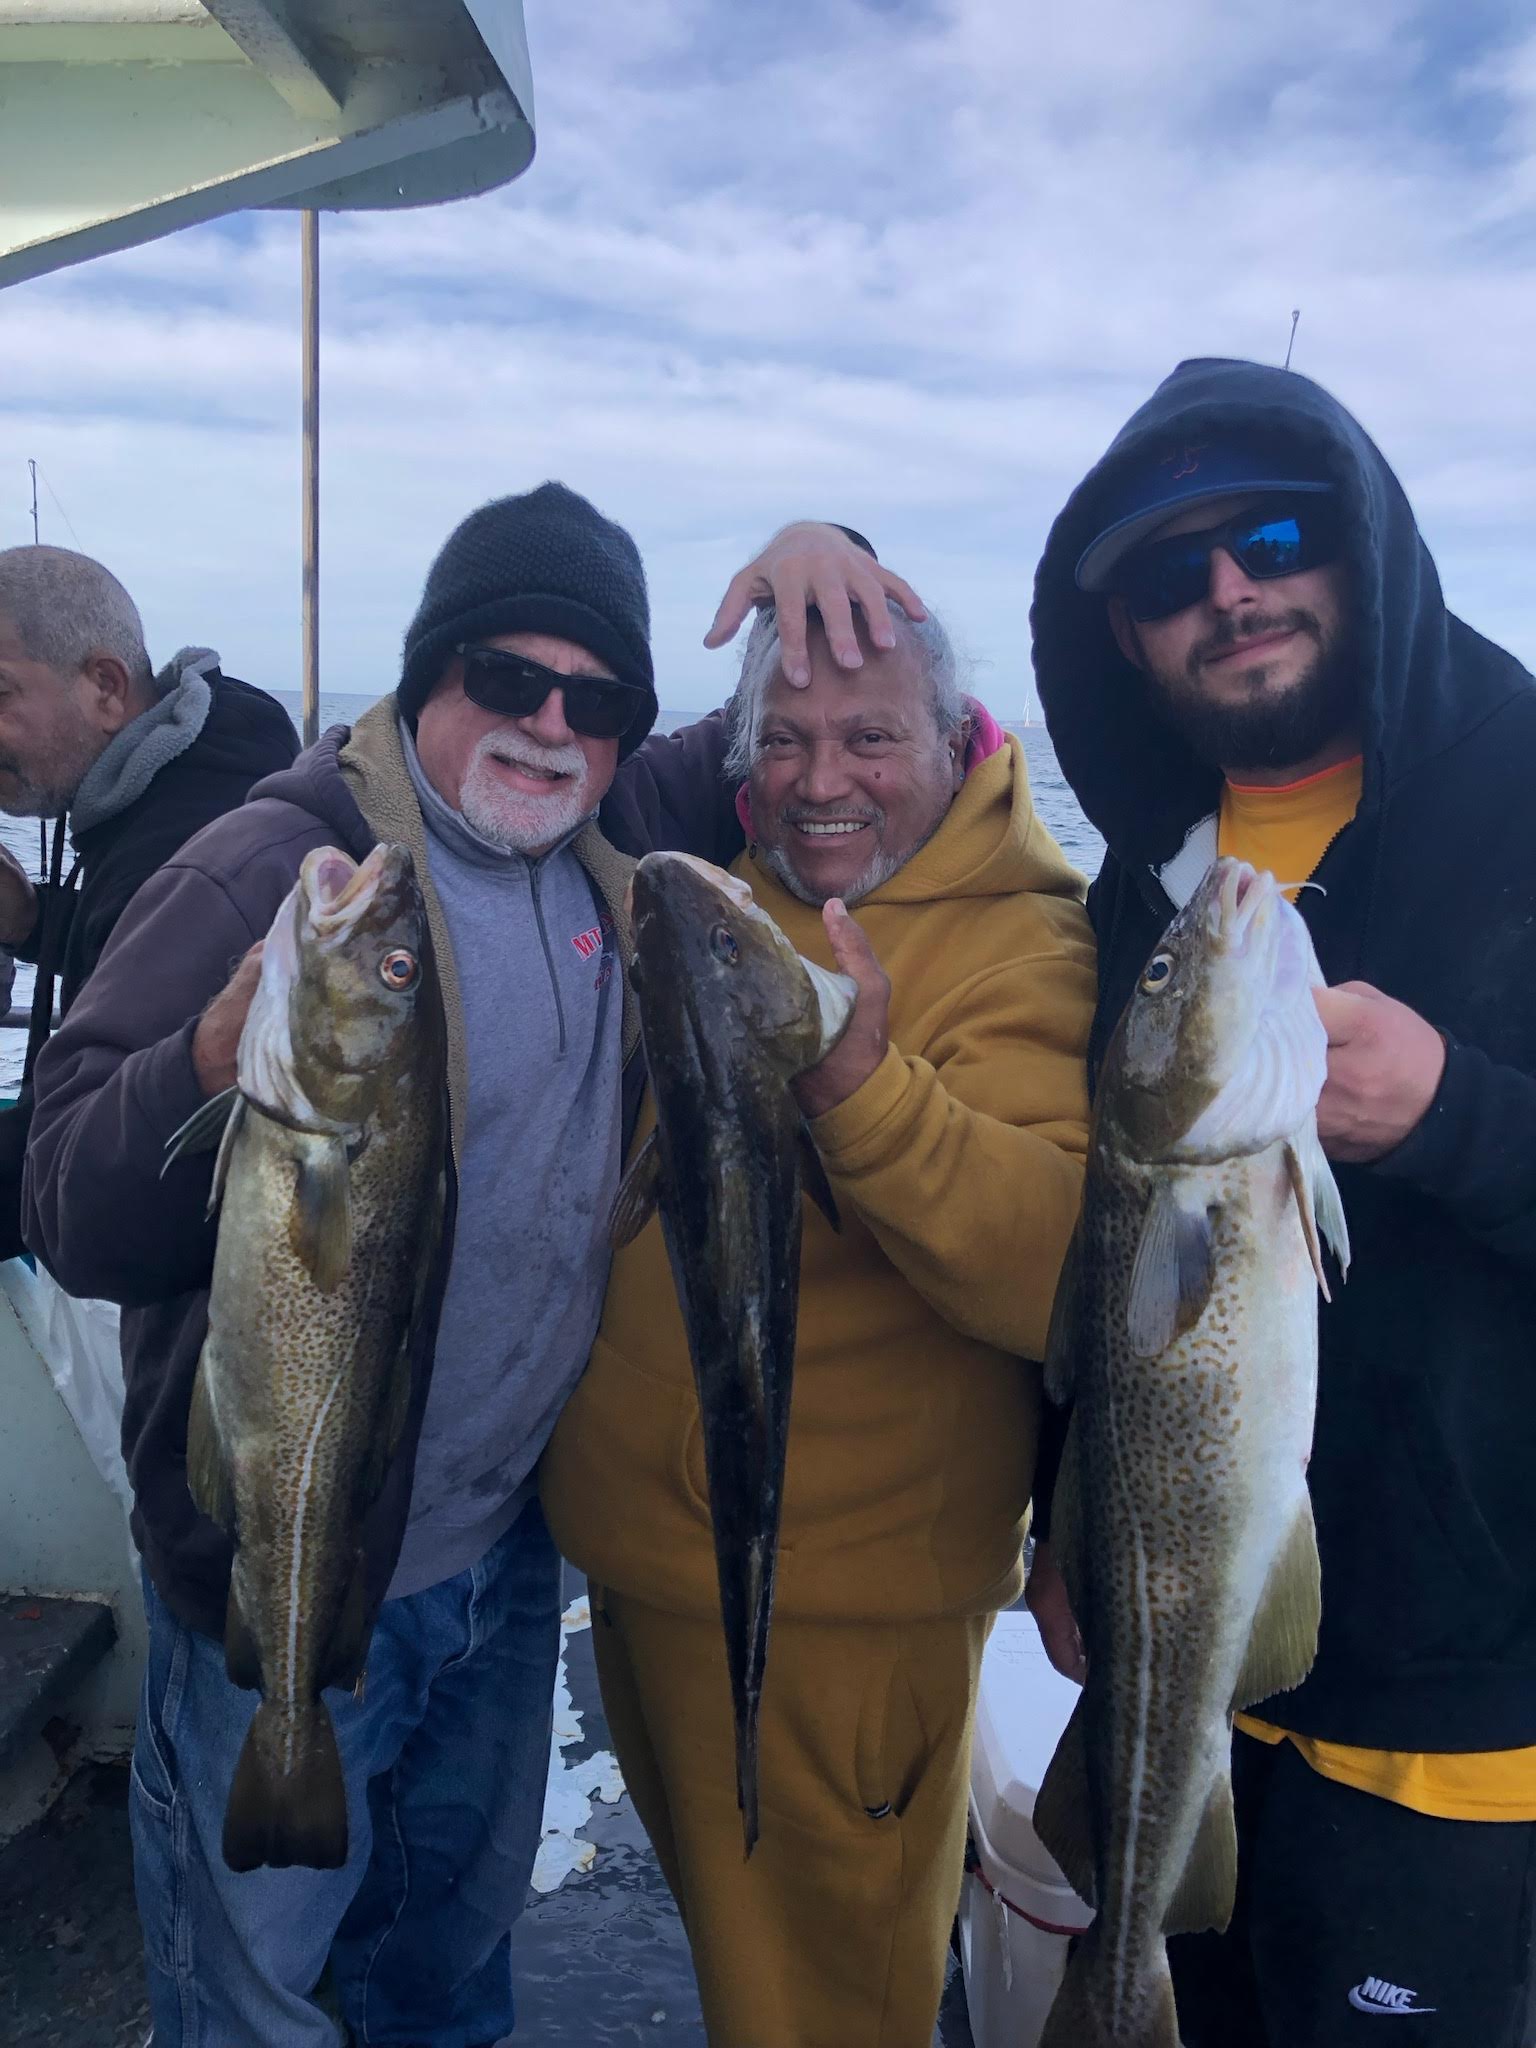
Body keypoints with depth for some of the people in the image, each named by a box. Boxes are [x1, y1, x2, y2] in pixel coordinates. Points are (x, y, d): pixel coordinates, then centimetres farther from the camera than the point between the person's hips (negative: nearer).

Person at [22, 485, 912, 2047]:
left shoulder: (618, 847, -1)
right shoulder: (268, 876, -20)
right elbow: (73, 1221, -23)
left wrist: (820, 560, -7)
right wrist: (223, 1056, -43)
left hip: (508, 1554, 6)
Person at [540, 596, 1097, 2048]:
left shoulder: (1021, 951, -19)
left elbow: (1072, 1281, -35)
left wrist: (865, 1086, -46)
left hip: (839, 1602, -7)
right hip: (638, 1551, 7)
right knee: (711, 1909, 30)